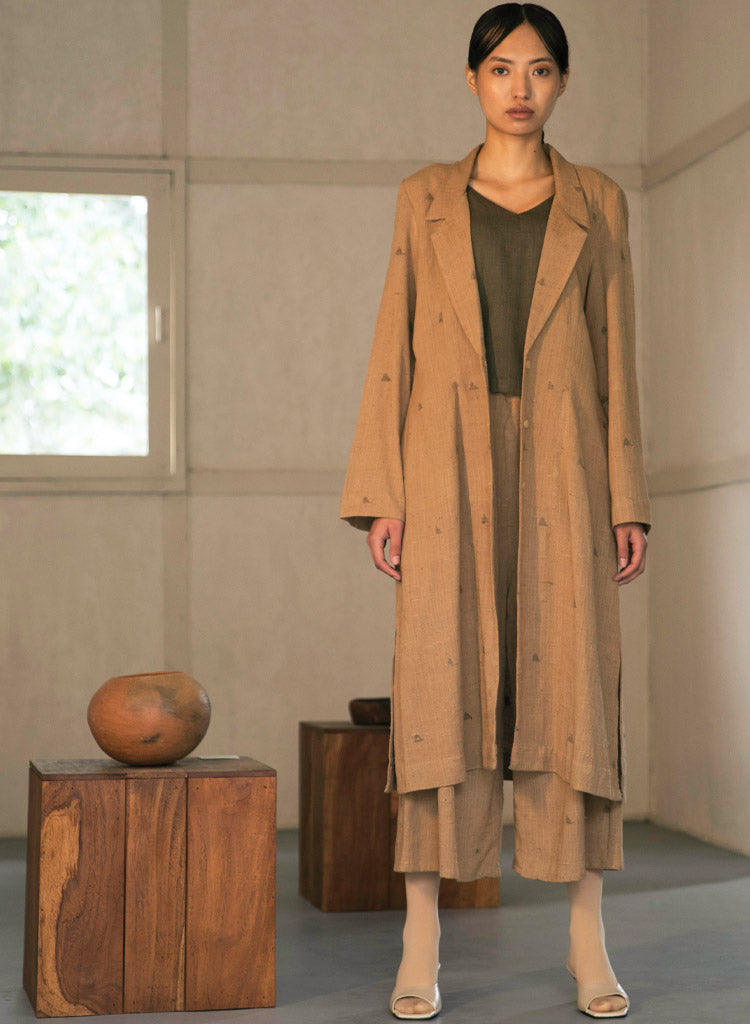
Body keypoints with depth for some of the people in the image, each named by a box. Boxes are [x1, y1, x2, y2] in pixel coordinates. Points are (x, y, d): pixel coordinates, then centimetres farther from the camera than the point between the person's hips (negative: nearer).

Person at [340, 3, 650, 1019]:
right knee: (441, 687, -5)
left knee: (572, 684, -2)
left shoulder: (597, 204, 11)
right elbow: (393, 351, 7)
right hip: (451, 468, 0)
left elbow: (616, 355, 9)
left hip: (561, 469, 1)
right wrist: (382, 495, -2)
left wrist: (626, 500, 1)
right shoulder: (425, 199, 10)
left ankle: (589, 943, 6)